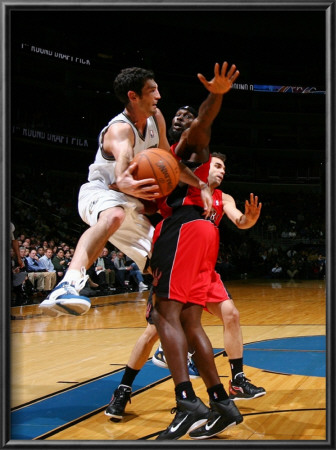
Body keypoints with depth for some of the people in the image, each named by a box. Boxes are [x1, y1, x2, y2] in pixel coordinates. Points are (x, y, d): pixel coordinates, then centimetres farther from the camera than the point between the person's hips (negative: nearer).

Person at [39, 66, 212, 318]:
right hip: (100, 192, -9)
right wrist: (123, 183, -67)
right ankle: (70, 283, -63)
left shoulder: (156, 118, 3)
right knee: (114, 215, -45)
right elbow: (123, 157, -45)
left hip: (130, 203, 9)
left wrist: (200, 184, 5)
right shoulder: (120, 129, -21)